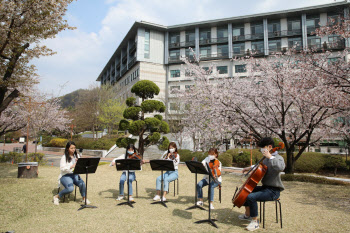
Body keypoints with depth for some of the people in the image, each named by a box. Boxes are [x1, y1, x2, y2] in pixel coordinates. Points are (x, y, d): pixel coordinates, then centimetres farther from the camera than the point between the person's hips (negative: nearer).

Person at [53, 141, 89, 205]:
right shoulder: (64, 157, -4)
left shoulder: (77, 156, 11)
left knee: (82, 184, -28)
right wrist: (71, 167, -27)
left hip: (75, 175, 4)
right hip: (65, 176, -4)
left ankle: (84, 198, -4)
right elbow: (62, 168, -14)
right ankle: (56, 197, -5)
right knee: (70, 188, -32)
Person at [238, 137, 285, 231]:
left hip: (273, 191, -10)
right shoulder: (267, 159, 10)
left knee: (251, 197, -27)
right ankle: (248, 215, 31)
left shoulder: (278, 158, -16)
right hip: (265, 187, 10)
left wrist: (270, 157, -34)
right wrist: (250, 167, 23)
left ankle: (255, 222, -9)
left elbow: (280, 167, -42)